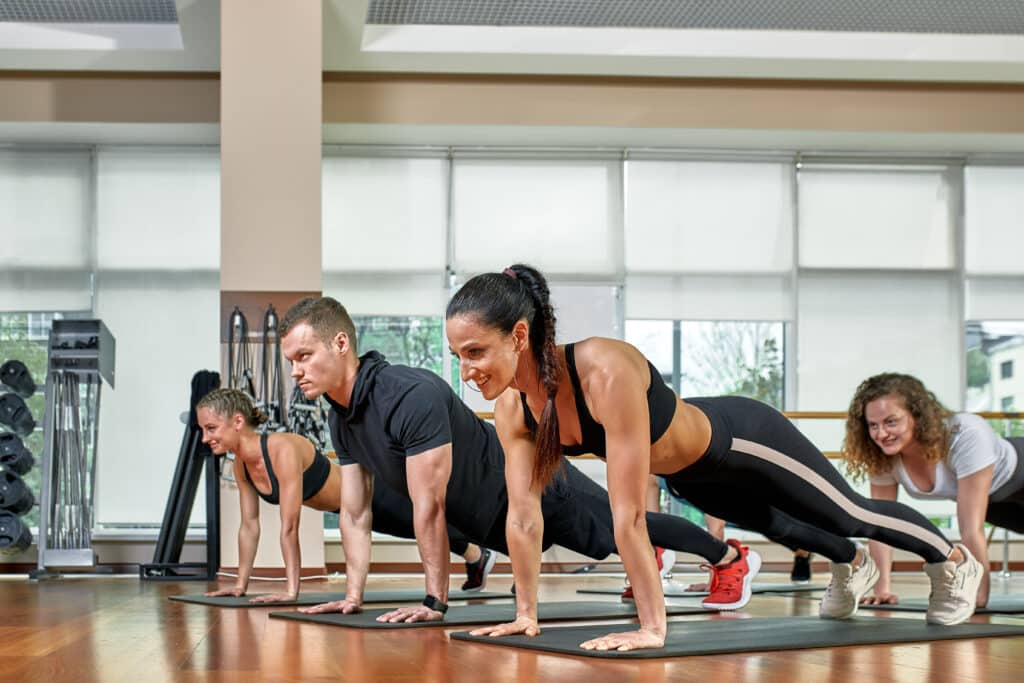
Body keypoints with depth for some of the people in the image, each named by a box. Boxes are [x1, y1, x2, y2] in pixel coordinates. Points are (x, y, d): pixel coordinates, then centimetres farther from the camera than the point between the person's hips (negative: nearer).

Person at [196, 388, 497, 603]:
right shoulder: (241, 464, -14)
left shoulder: (283, 449, -39)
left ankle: (479, 556, 48)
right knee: (420, 529, 30)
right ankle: (476, 559, 55)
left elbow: (289, 526, -39)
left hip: (370, 494, -8)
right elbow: (249, 525, -4)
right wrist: (241, 583, -3)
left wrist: (290, 590, -38)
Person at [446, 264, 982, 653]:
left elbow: (628, 516, -44)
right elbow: (524, 516, -13)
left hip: (744, 441, -6)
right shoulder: (511, 408, -24)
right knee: (775, 527, 33)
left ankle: (953, 559, 48)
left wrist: (651, 628, -41)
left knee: (849, 514, 19)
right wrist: (526, 612, -10)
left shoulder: (605, 372, -46)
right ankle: (852, 565, 65)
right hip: (688, 475, 6)